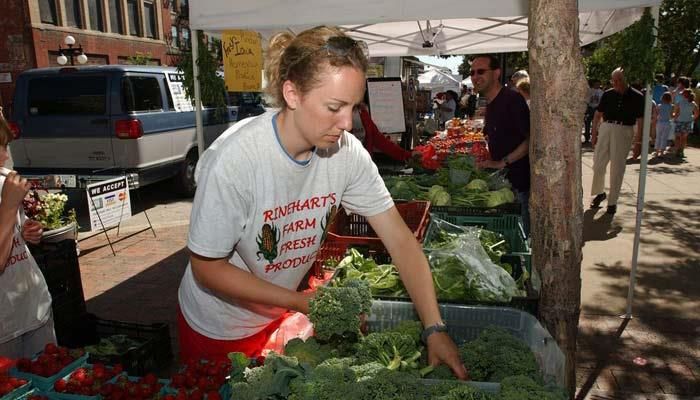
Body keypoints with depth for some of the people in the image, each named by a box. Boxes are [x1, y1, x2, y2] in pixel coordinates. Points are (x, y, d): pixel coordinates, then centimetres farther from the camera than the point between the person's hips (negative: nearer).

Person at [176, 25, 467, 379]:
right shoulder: (234, 158, -32)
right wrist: (306, 303, -22)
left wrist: (434, 329, -21)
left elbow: (400, 241, -15)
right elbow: (207, 269, -22)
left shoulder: (348, 152, -20)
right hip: (221, 327, -4)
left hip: (283, 314, 4)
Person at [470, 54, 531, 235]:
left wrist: (503, 162, -19)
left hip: (520, 183, -8)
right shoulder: (491, 104, 13)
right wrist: (488, 162, 10)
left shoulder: (512, 100, -15)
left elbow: (532, 139, -20)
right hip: (501, 180, 8)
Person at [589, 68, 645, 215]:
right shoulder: (608, 94, 4)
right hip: (606, 128, 3)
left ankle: (612, 202, 14)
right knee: (598, 163, 3)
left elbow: (640, 120, -1)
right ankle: (599, 193, 27)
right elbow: (598, 114, 11)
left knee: (617, 168, 2)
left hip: (624, 131, -2)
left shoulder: (636, 97, -2)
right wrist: (594, 134, 7)